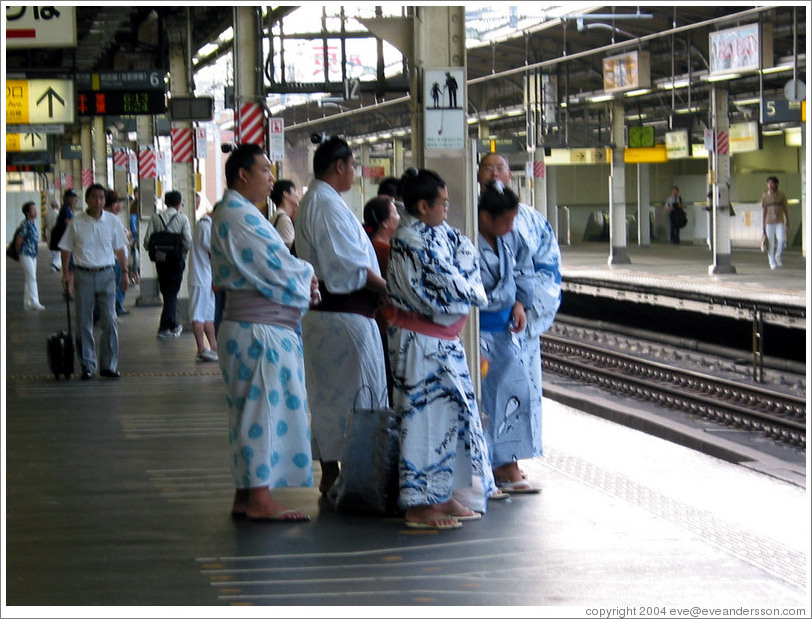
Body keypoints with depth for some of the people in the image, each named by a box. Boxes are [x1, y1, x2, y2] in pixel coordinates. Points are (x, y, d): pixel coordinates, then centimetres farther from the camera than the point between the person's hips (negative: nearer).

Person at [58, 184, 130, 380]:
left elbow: (120, 248, 14)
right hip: (83, 274, -1)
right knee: (84, 323, 2)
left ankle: (109, 365, 4)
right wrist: (66, 272, -2)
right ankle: (87, 366, 9)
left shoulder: (112, 221, 4)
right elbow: (66, 248, 6)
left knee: (109, 321, -4)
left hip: (106, 275, 1)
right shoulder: (77, 222, -1)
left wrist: (125, 272, 10)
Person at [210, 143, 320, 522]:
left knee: (250, 411, 13)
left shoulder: (233, 213, 18)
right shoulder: (238, 215, -16)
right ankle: (259, 499, -4)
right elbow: (275, 267, -18)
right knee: (263, 409, -7)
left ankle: (245, 496, 17)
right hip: (261, 330, -11)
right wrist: (308, 278, -1)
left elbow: (262, 268, 16)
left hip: (246, 325, 11)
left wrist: (299, 279, 0)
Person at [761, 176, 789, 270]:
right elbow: (763, 210, 6)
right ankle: (772, 263, 6)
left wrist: (787, 221, 14)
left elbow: (785, 209, 13)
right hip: (769, 223, 0)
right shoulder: (764, 196, 4)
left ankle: (778, 257, 7)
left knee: (782, 240, -16)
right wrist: (763, 224, 3)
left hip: (780, 222, 0)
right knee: (770, 244, -2)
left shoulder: (782, 195, 5)